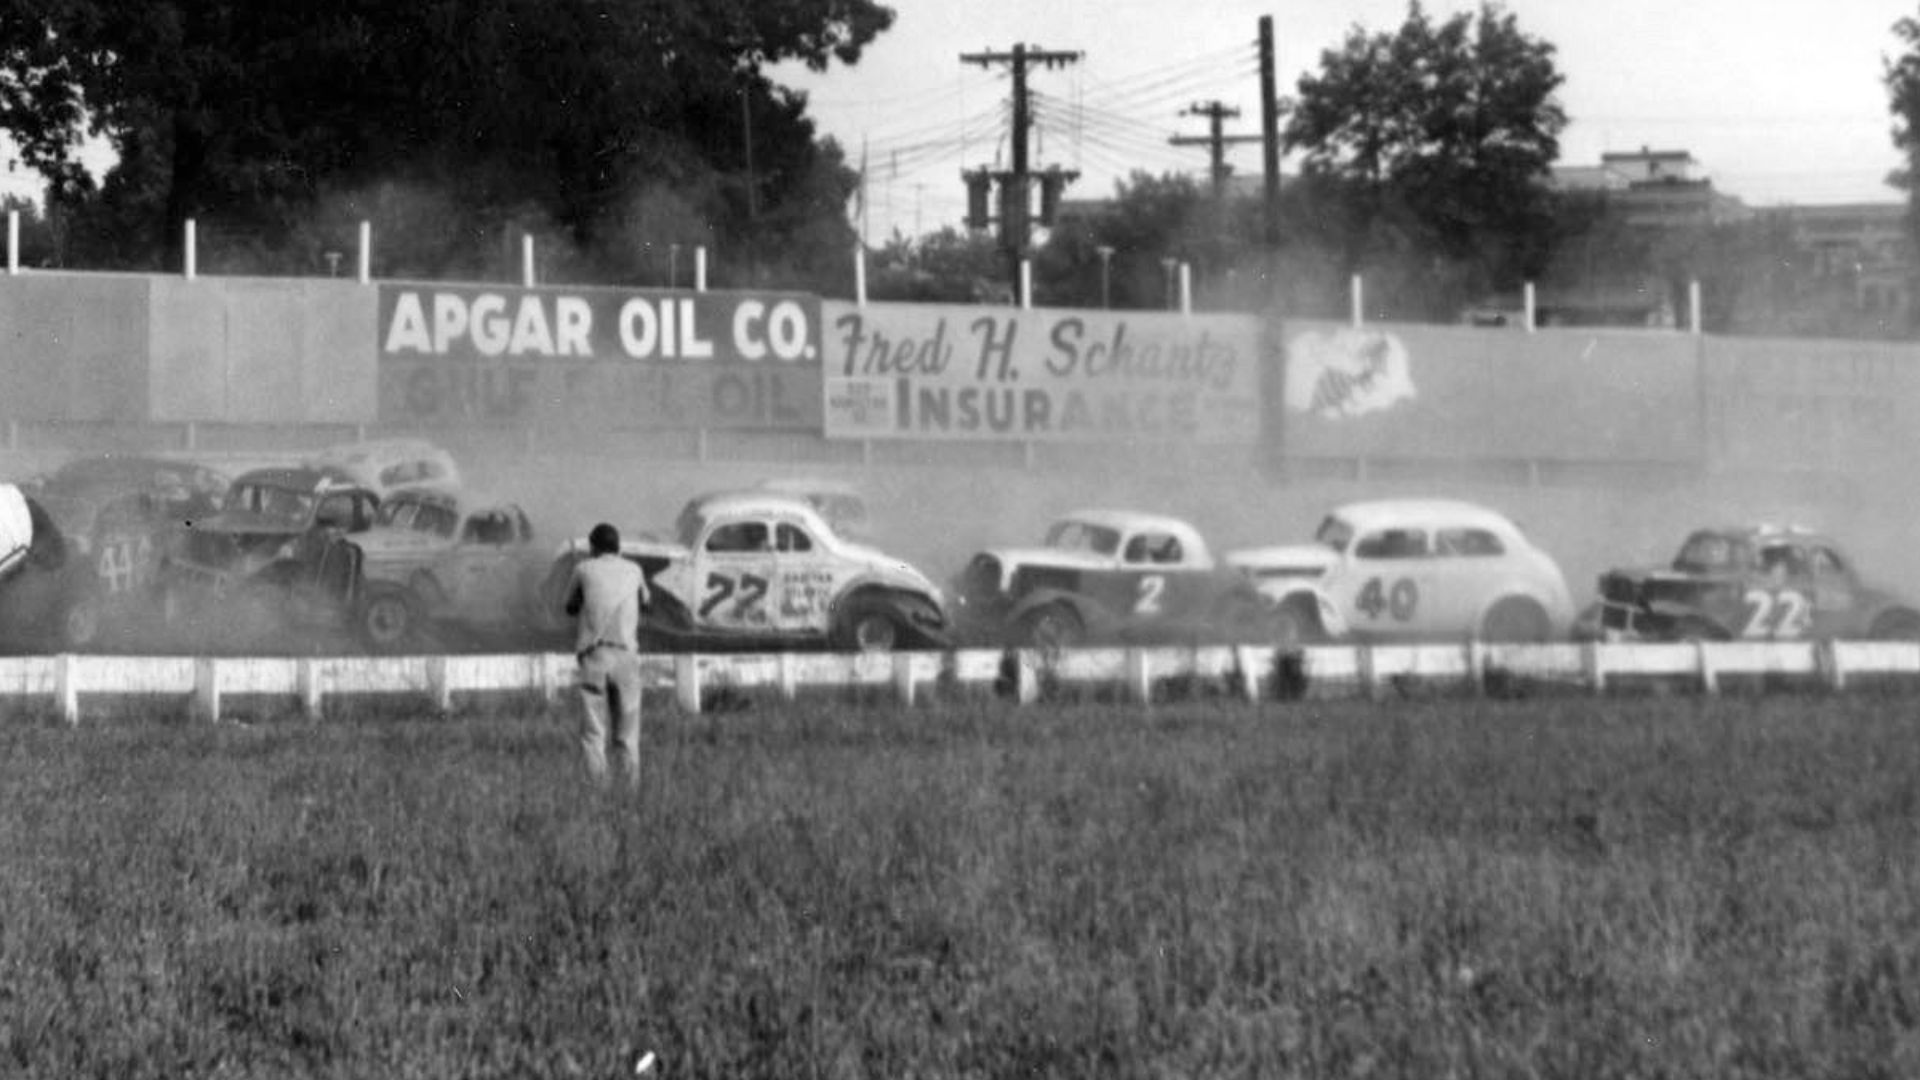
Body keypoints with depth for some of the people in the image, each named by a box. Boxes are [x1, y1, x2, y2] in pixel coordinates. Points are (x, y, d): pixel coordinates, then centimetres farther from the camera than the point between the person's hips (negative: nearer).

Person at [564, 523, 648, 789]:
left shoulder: (584, 569, 7)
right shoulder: (633, 571, 12)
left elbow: (570, 607, 20)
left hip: (594, 655, -2)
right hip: (626, 654, 2)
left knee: (593, 734, -3)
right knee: (627, 736, 8)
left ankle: (597, 786, -14)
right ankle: (631, 785, -1)